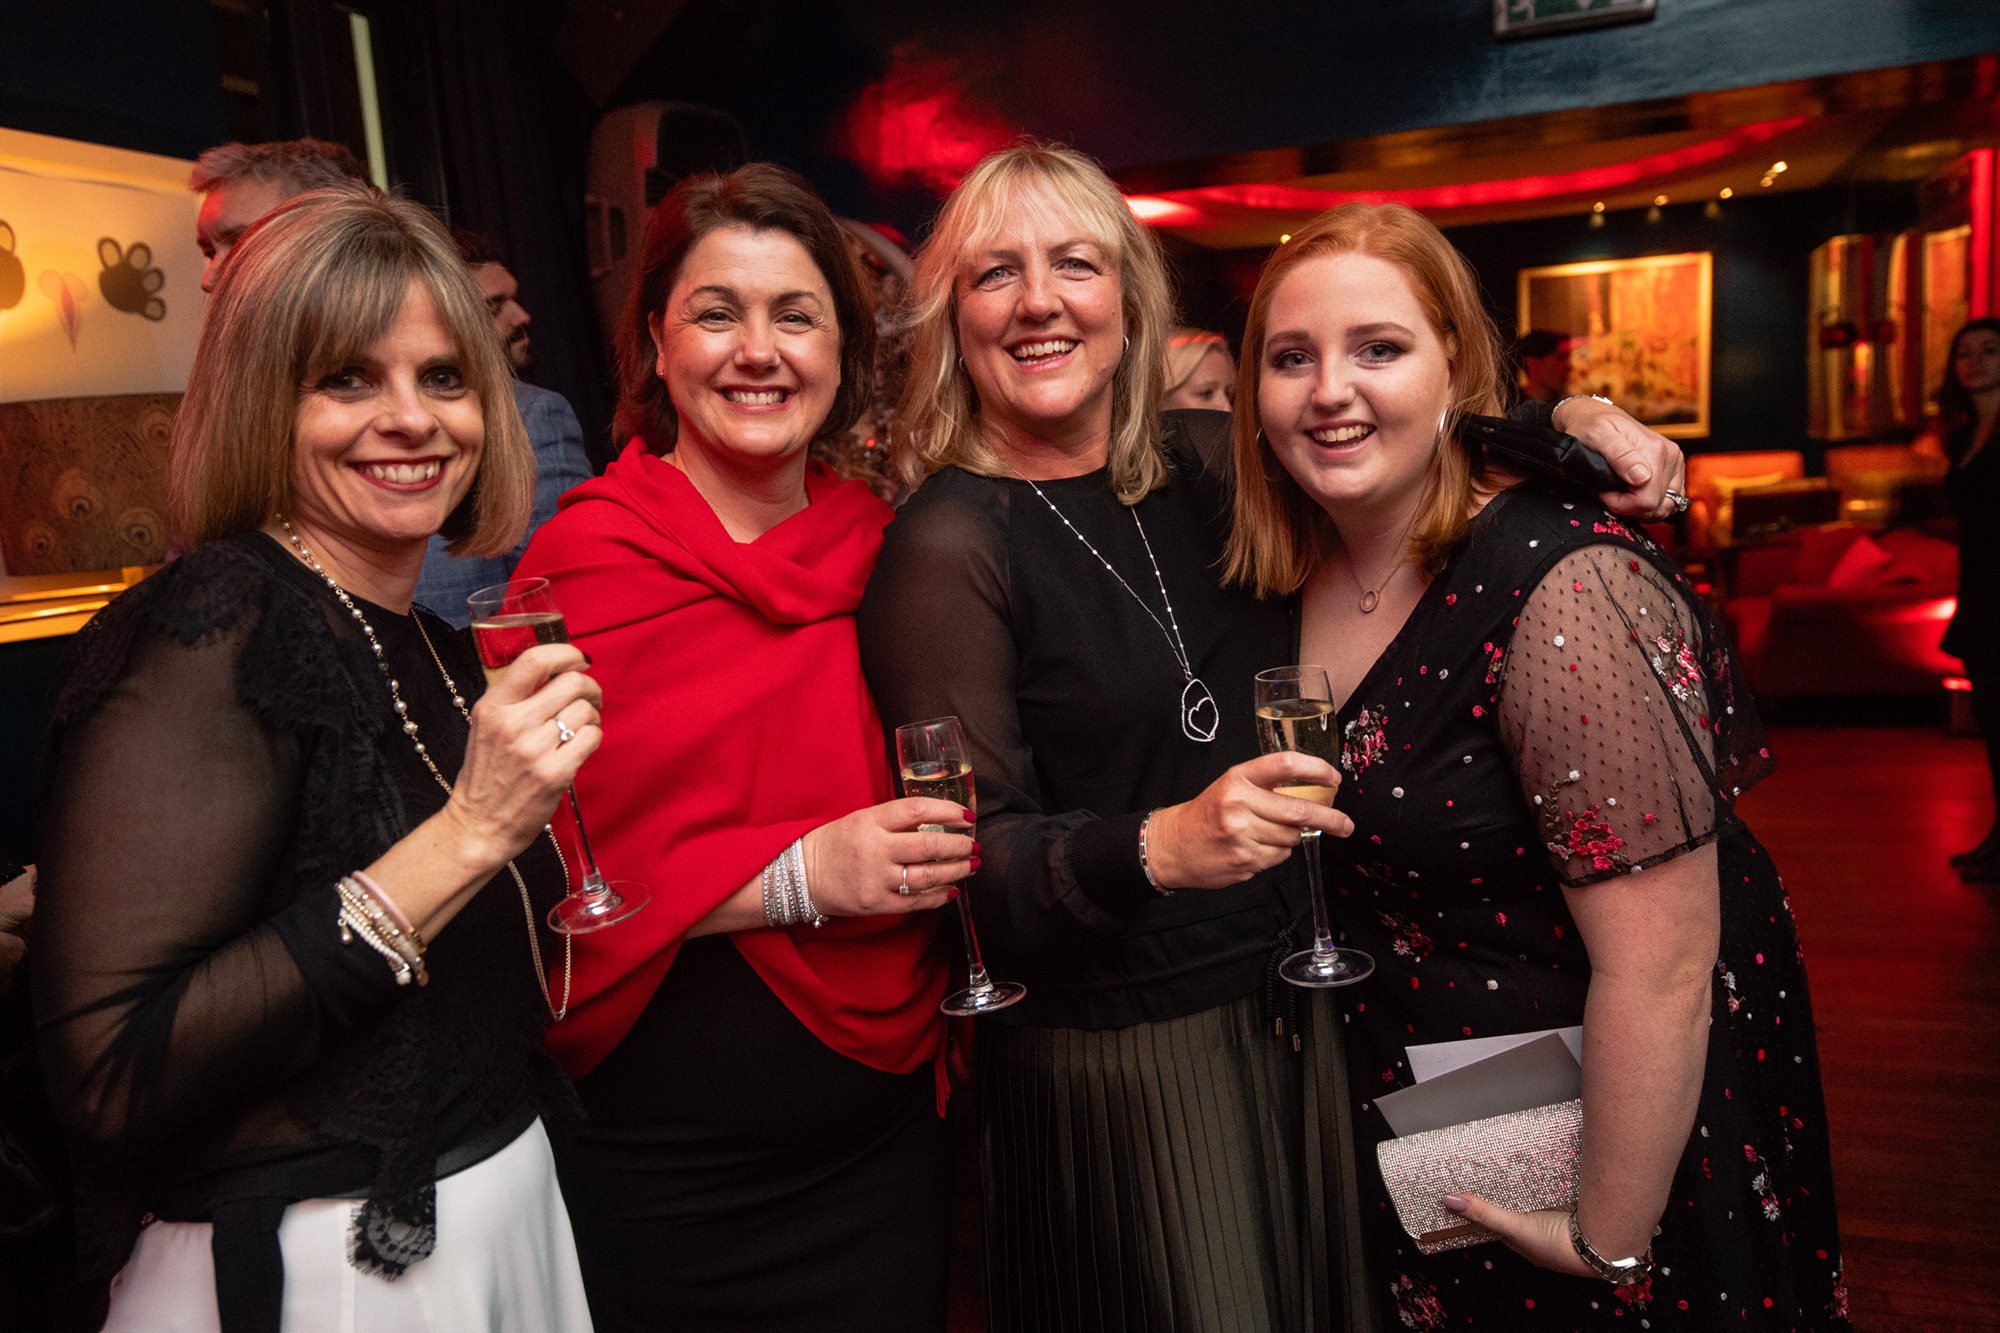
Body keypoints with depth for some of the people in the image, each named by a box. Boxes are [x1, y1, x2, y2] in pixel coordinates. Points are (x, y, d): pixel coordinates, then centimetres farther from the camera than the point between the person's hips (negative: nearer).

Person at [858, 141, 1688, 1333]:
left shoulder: (1207, 464, 1)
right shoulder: (949, 545, -15)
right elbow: (967, 864, -16)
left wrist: (1570, 420, -2)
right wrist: (1156, 849, -34)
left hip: (1302, 1015, 6)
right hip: (1116, 1061, -5)